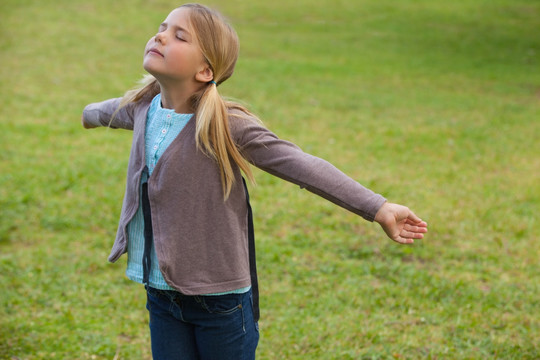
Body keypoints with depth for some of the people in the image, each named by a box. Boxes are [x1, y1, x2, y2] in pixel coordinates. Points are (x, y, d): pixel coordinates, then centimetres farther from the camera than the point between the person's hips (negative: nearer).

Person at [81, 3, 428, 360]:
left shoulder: (227, 127, -18)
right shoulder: (143, 108, 1)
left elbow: (302, 166, -22)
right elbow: (115, 109, 27)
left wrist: (378, 209, -27)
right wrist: (90, 113, 50)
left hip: (220, 299, -5)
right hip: (162, 293, 5)